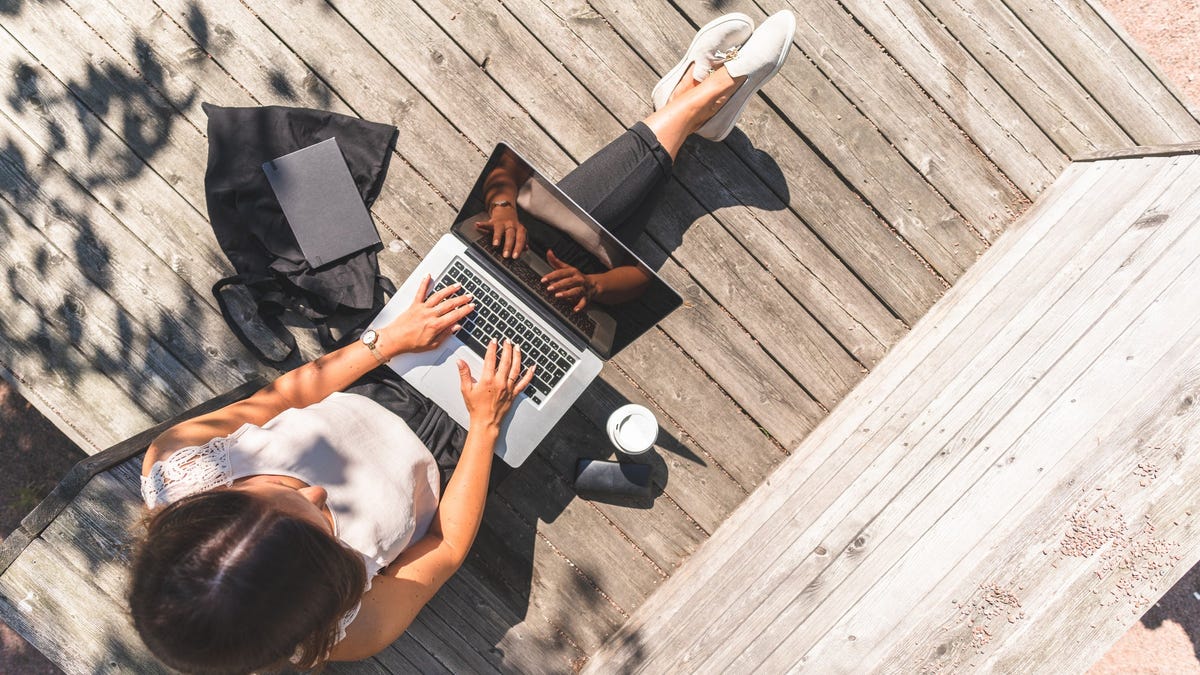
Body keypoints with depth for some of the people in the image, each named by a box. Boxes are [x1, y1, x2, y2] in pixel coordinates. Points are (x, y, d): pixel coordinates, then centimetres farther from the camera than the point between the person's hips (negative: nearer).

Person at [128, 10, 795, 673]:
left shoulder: (170, 465, -27)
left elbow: (270, 400, -10)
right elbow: (447, 549, -18)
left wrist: (386, 341, -14)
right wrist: (487, 421, -19)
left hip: (374, 386, 4)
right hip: (449, 446, -3)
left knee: (513, 237, -4)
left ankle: (689, 99, 16)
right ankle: (693, 105, 18)